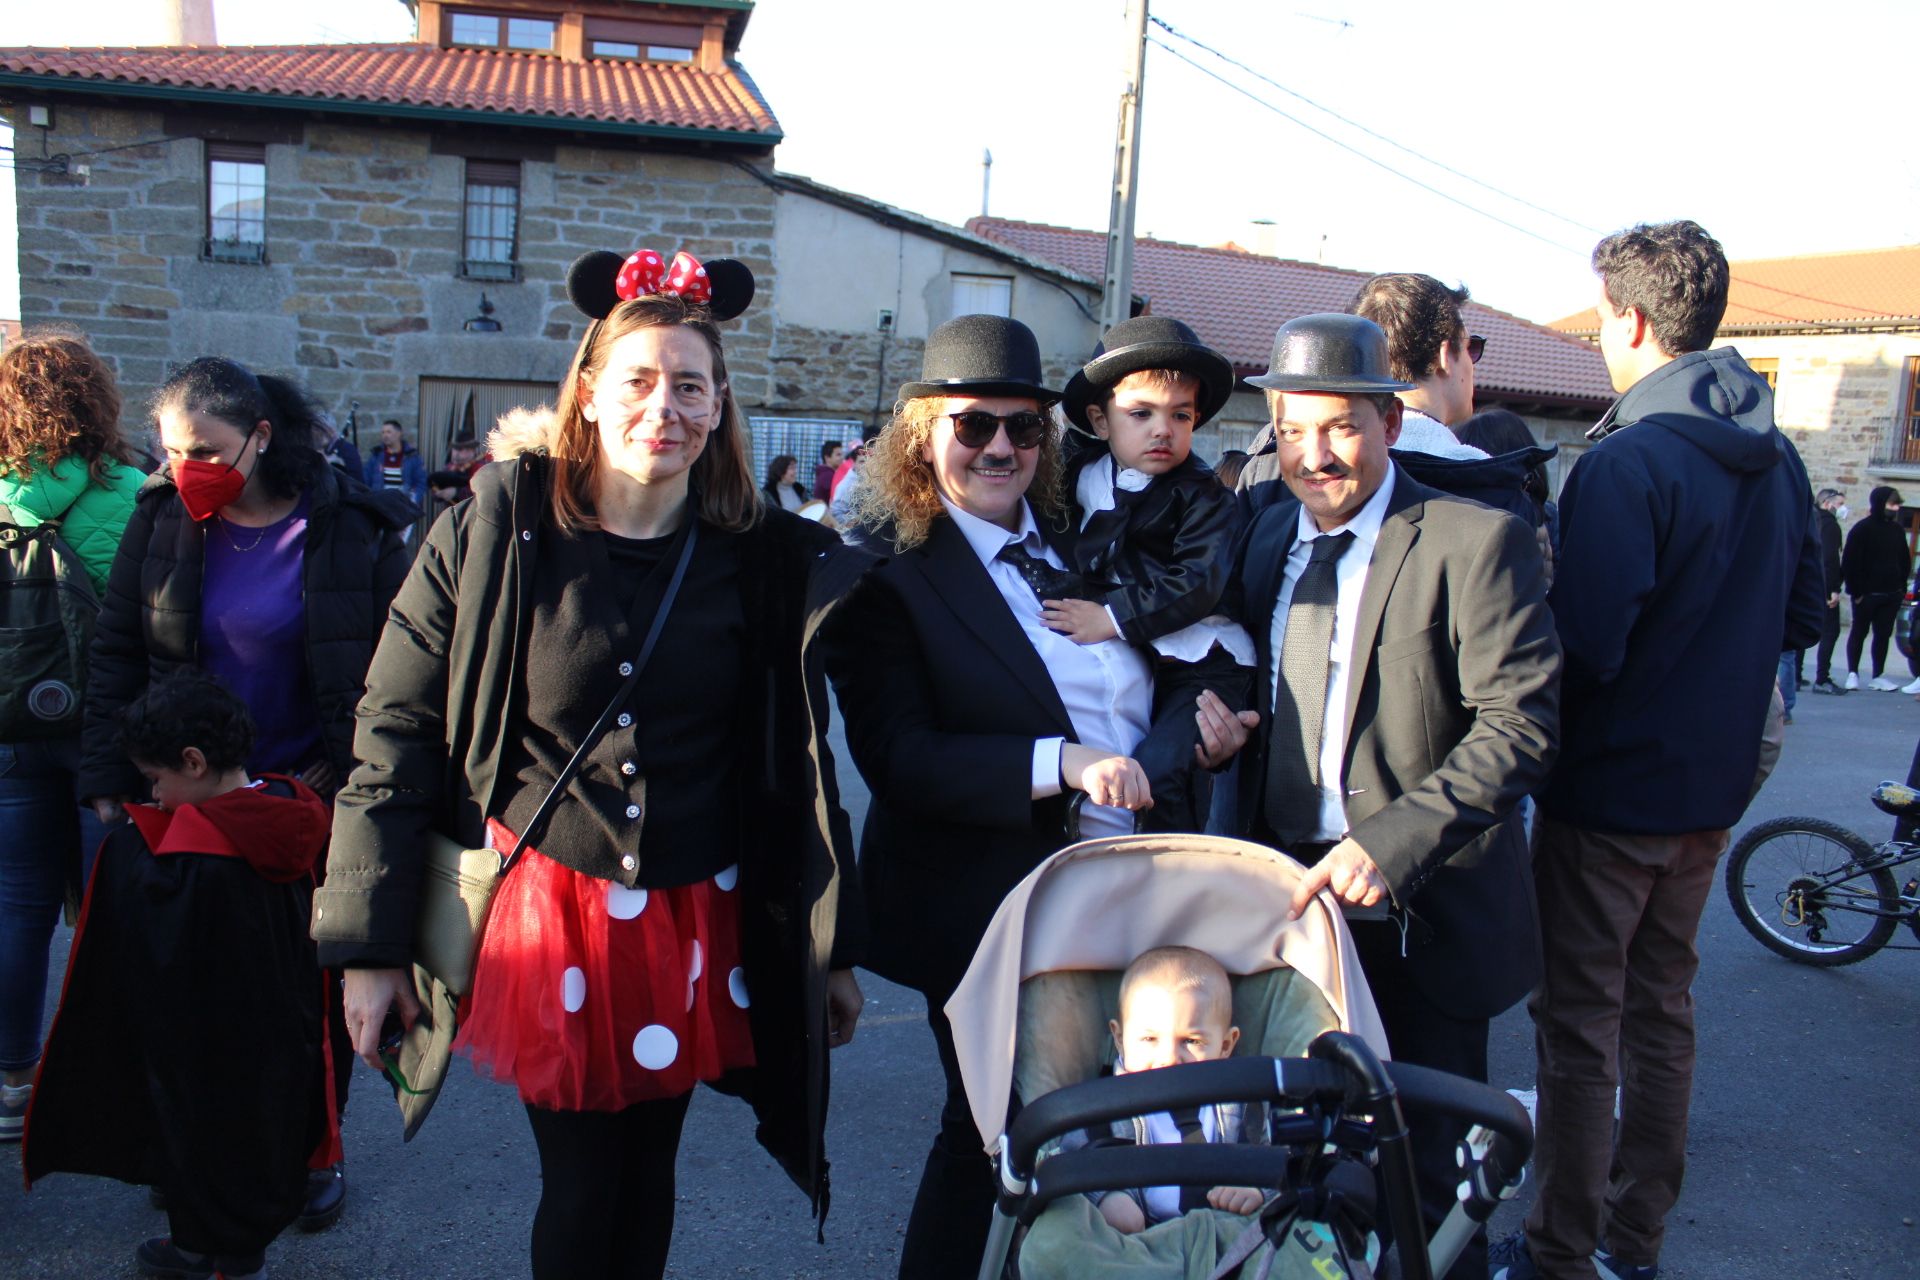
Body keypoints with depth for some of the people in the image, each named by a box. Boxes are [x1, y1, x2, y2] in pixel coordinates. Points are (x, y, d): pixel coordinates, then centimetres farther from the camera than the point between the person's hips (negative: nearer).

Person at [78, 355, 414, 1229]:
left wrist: (348, 773, -10)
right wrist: (108, 781, -1)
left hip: (309, 800, -2)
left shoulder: (352, 530, -10)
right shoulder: (163, 519, -2)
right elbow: (118, 655, 3)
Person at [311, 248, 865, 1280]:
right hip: (544, 913, -2)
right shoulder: (492, 535, -6)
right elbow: (395, 737, -4)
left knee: (648, 1177, 13)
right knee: (581, 1192, 4)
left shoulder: (766, 561, 0)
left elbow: (799, 762, 5)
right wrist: (368, 947, -5)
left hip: (692, 924, 2)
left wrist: (834, 948, 9)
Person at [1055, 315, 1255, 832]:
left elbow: (1197, 583, -18)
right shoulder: (1079, 475, 7)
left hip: (1200, 663, -5)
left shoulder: (1204, 498, -6)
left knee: (1158, 773, -23)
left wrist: (1114, 617, -22)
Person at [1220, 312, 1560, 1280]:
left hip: (1421, 914, -5)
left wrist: (1393, 841, -28)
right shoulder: (1269, 536, 8)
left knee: (1425, 1169, 10)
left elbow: (1521, 724, -19)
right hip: (1289, 895, 6)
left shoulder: (1476, 543, -13)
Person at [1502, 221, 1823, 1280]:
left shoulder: (1626, 462, -20)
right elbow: (1802, 618, 14)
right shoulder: (1777, 460, 5)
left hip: (1612, 788, -8)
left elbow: (1587, 645, -25)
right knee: (1660, 1010, 19)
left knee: (1578, 1026, 4)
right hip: (1714, 789, 8)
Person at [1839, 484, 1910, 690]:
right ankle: (1852, 674, 10)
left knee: (1883, 634, 8)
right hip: (1867, 594, -5)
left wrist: (1901, 585, 6)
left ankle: (1878, 676, 14)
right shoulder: (1862, 529, -8)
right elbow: (1849, 562, -11)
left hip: (1891, 595, 5)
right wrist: (1855, 591, -14)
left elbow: (1905, 561, 17)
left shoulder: (1897, 530, 9)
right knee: (1859, 632, 4)